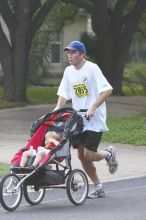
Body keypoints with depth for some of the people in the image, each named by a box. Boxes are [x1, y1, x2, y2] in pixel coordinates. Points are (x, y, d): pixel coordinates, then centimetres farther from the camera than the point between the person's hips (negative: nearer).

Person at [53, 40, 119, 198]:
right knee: (82, 156, 4)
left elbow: (107, 90, -17)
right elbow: (63, 94, 11)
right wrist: (58, 109, -6)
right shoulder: (68, 71, 8)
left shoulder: (92, 68, -11)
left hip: (94, 119, -6)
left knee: (88, 155, -12)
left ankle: (109, 153, 20)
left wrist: (93, 108, -25)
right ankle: (98, 187, 19)